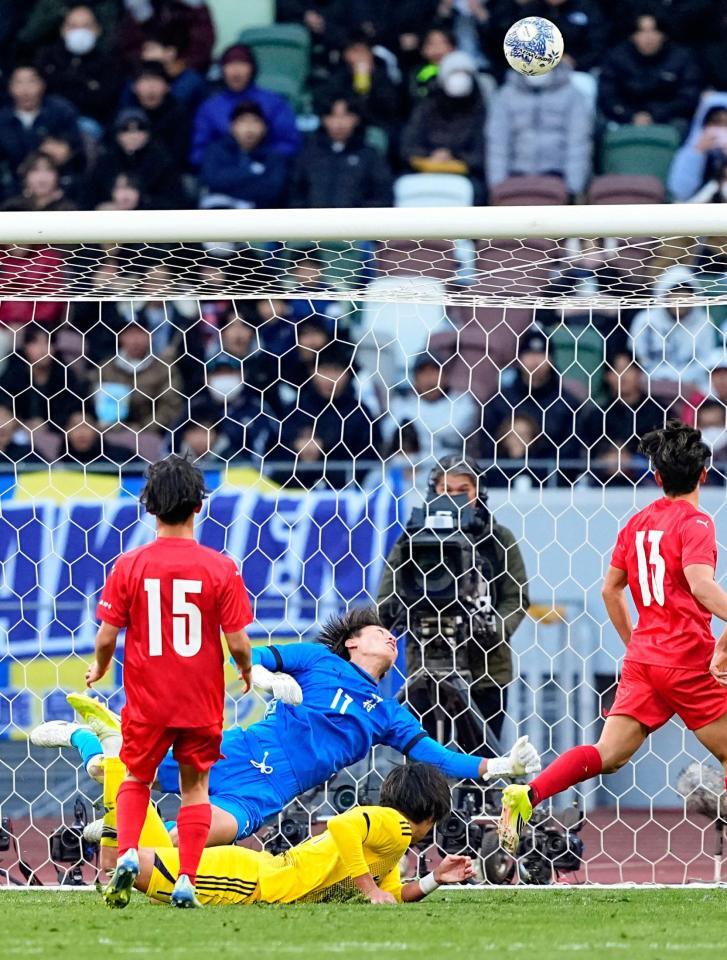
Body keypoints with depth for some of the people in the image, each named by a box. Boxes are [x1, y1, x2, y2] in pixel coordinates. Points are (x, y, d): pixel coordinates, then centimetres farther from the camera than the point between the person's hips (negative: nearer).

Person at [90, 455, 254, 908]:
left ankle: (127, 854, -2)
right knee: (195, 786, 15)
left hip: (146, 700, 0)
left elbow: (107, 636, -6)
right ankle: (187, 882, 7)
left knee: (136, 779, 20)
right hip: (202, 701, 0)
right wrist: (247, 671, 13)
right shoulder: (221, 568, -10)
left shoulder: (130, 565, -9)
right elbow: (237, 640, -10)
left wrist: (99, 670, 16)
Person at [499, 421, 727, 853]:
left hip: (643, 657, 6)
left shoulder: (637, 523, 12)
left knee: (608, 753, 0)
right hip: (688, 662, -6)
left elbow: (610, 589, 20)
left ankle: (527, 795, -19)